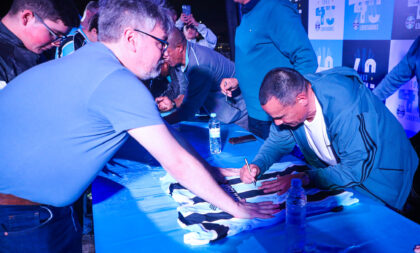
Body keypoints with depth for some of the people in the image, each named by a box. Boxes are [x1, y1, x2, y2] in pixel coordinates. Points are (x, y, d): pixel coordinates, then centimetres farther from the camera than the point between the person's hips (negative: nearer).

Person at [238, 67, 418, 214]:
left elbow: (356, 170, -32)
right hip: (335, 173, 5)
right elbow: (278, 140, 1)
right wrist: (257, 165, -17)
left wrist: (304, 178, -35)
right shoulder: (288, 98, -14)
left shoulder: (346, 108, -36)